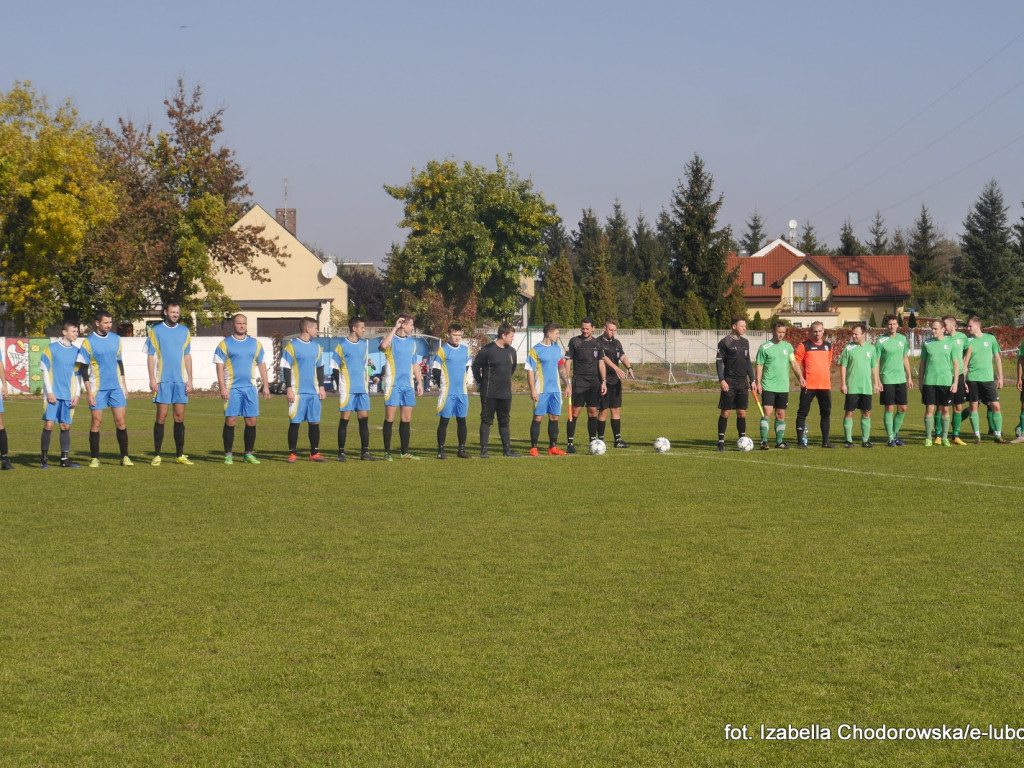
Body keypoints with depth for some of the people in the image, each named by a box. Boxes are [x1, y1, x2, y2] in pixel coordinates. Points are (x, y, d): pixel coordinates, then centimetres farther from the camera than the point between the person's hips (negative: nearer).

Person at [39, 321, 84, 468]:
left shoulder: (76, 351, 10)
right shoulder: (52, 348, -2)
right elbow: (45, 371, -2)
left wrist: (77, 394, 5)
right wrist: (49, 392, -9)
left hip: (68, 396, 4)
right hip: (53, 395, -4)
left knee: (66, 426, 3)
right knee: (49, 424, -7)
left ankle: (65, 459, 8)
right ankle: (44, 459, 2)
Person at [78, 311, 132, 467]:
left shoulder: (116, 339, 9)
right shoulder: (88, 342, -5)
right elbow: (84, 369, -4)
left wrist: (124, 386, 15)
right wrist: (89, 392, -9)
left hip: (116, 387, 3)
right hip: (97, 388, -3)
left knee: (120, 421, -1)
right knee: (97, 422, -1)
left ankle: (124, 456, 4)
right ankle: (94, 458, 8)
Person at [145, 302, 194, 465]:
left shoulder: (185, 332, 11)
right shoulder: (156, 331, 1)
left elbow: (187, 356, 14)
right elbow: (150, 356, 1)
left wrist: (189, 380, 7)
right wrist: (152, 379, -8)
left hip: (181, 381, 3)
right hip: (162, 381, -3)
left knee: (179, 418, 4)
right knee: (161, 417, -4)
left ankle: (180, 455, 10)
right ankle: (157, 455, 1)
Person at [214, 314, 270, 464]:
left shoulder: (255, 344, 11)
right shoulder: (224, 344, 1)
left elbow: (261, 364, 17)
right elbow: (219, 366, -2)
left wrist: (266, 385, 10)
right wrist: (222, 388, -10)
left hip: (250, 387, 3)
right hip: (232, 388, -3)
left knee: (251, 421, 2)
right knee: (230, 421, -5)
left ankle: (248, 454, 11)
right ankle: (228, 455, 3)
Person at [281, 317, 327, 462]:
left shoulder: (316, 346, 13)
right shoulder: (292, 346, -4)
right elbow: (286, 368, -5)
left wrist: (321, 387, 14)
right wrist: (289, 389, -10)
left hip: (314, 392, 5)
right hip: (297, 392, -5)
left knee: (315, 422, 4)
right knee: (295, 422, -2)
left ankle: (315, 453, 11)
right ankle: (292, 454, 4)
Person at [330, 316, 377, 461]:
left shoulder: (364, 344, 12)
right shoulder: (342, 346, -5)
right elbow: (335, 368, -3)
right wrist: (340, 387, -8)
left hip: (362, 389, 5)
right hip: (347, 389, -5)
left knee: (364, 418, 2)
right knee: (345, 418, -4)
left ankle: (365, 452, 6)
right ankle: (341, 452, 2)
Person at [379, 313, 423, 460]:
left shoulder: (412, 342, 15)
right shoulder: (391, 339, -6)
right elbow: (383, 346, -31)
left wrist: (419, 382, 16)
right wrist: (395, 328, -25)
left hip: (408, 385, 6)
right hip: (393, 385, -6)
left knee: (407, 419, 7)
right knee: (390, 418, -3)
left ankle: (405, 452, 12)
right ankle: (387, 452, 1)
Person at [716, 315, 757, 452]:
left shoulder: (745, 342, 13)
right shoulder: (725, 342, -5)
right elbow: (719, 361, -6)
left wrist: (752, 380, 14)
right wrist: (721, 380, -15)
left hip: (743, 382, 5)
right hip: (729, 382, -5)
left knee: (742, 412, 5)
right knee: (725, 412, -3)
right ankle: (721, 441, 1)